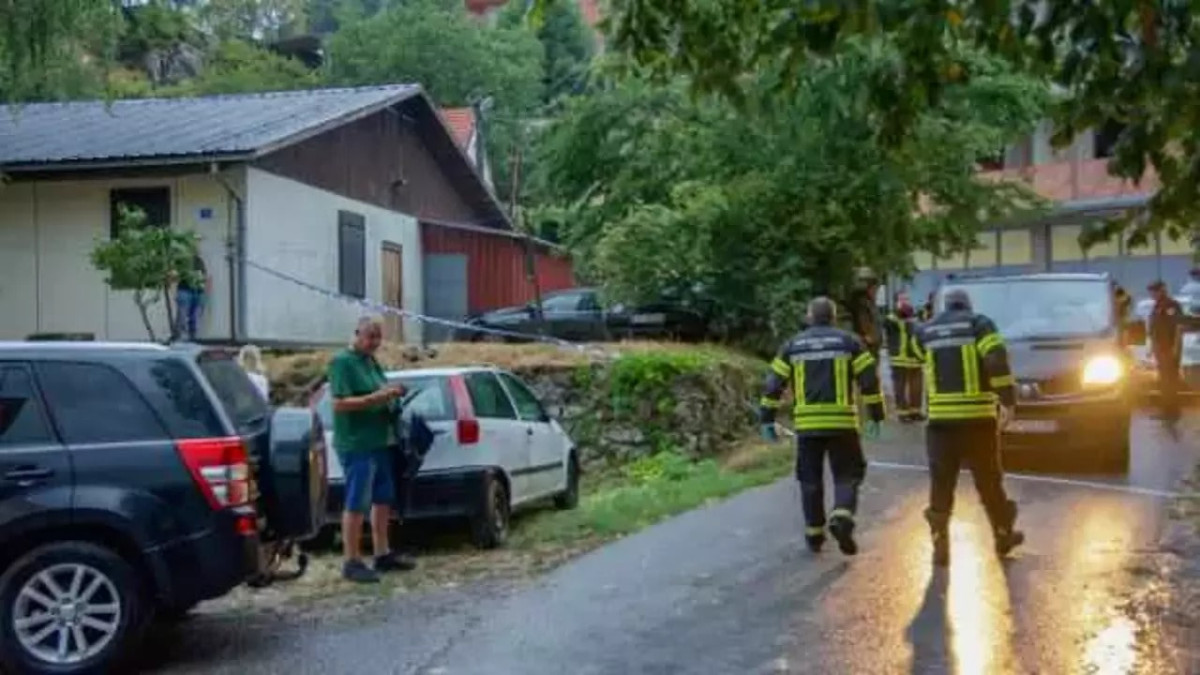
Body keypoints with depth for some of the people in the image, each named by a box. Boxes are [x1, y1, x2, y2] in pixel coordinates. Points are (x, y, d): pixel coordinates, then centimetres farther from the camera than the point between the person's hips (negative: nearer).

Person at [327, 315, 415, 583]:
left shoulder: (372, 361, 15)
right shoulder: (342, 362, -11)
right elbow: (340, 403, -19)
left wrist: (391, 394, 5)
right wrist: (376, 397, -24)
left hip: (382, 441, 9)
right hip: (357, 444, -9)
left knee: (383, 500, 14)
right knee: (356, 504, -5)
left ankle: (383, 554, 23)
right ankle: (352, 562, 2)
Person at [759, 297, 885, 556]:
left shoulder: (793, 346, 10)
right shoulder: (848, 342, 5)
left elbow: (774, 383, 6)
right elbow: (869, 381, -1)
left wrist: (767, 419, 11)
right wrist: (876, 416, 5)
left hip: (807, 424, 2)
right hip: (842, 422, -1)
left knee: (810, 480, 13)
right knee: (846, 475, 7)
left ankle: (814, 534, 17)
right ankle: (842, 518, -17)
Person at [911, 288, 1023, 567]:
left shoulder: (925, 331, 10)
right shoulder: (979, 324, 1)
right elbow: (997, 360, -13)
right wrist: (1008, 400, -10)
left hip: (940, 419, 2)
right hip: (977, 418, -1)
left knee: (941, 485, 5)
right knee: (989, 482, 13)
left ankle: (940, 545, -2)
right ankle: (1004, 536, 26)